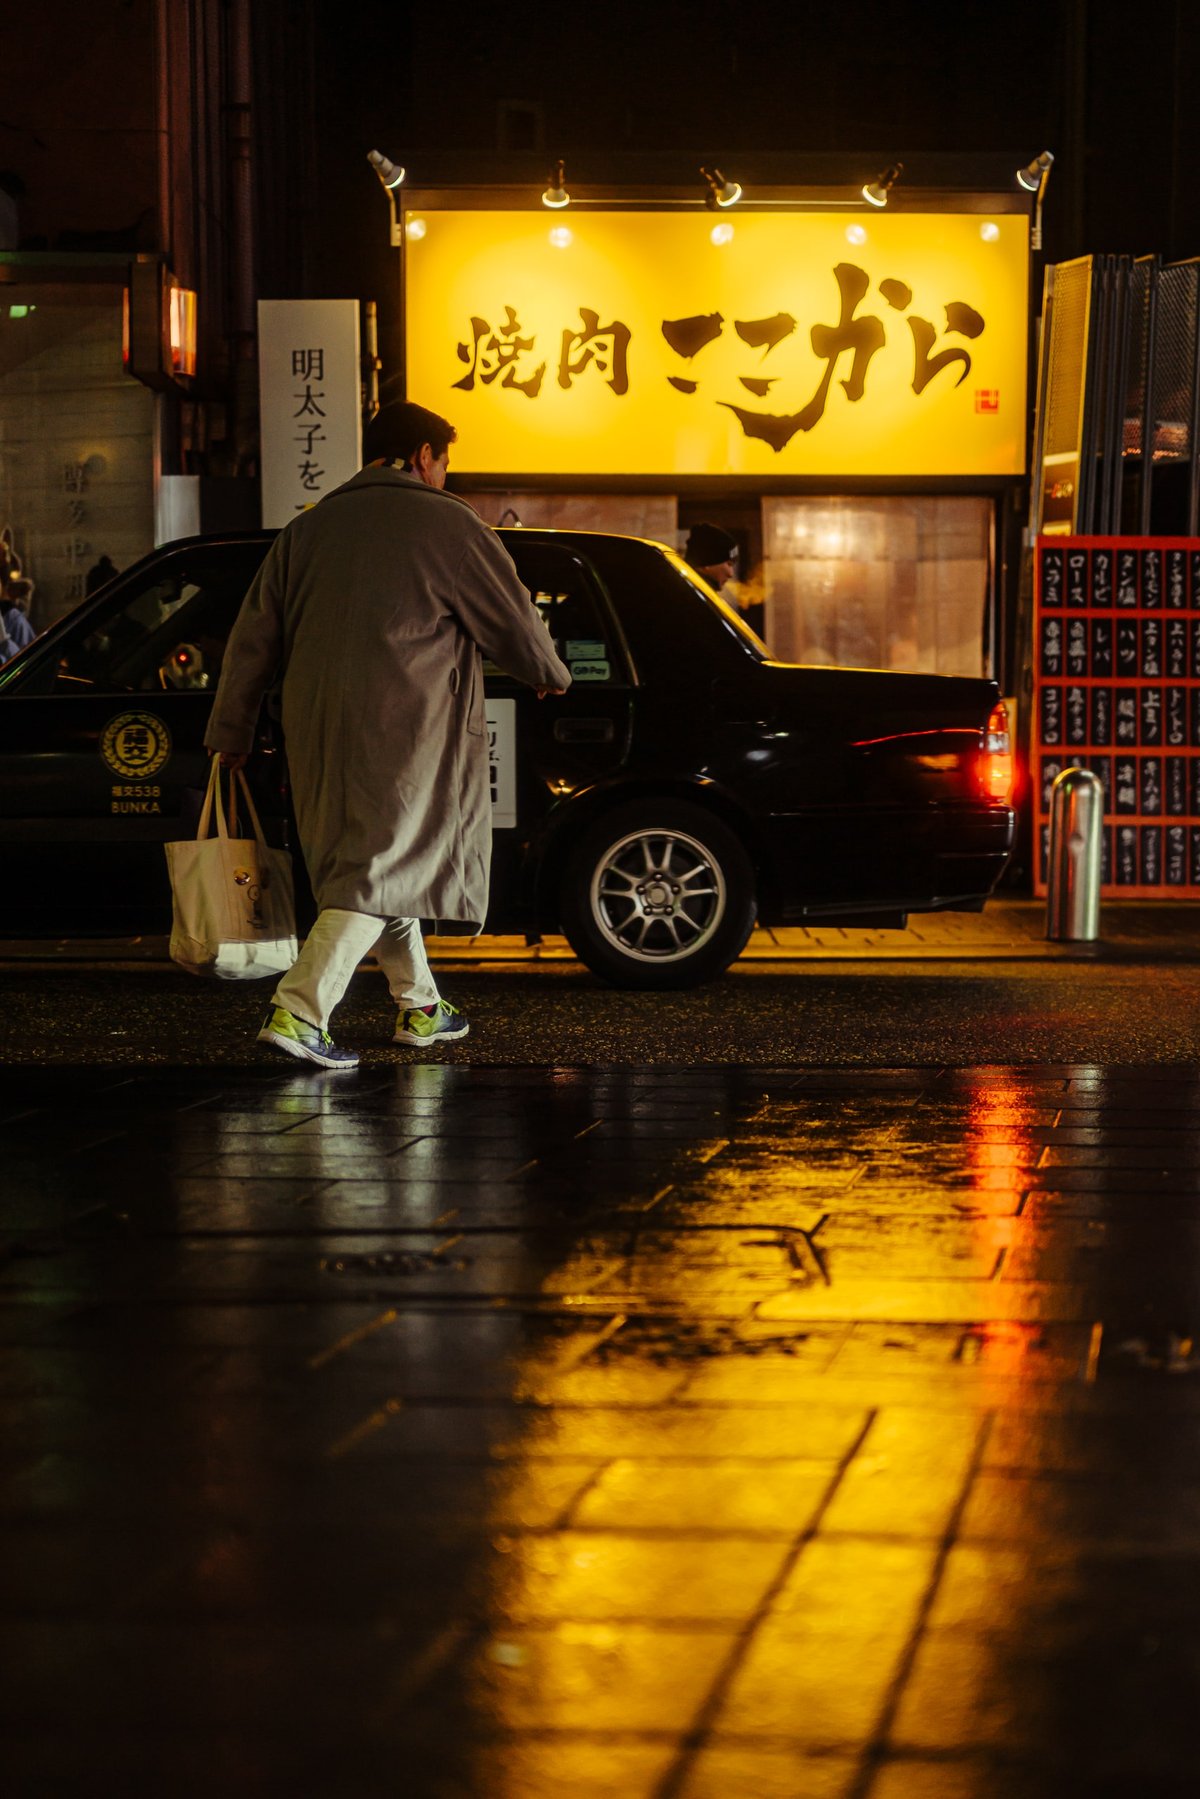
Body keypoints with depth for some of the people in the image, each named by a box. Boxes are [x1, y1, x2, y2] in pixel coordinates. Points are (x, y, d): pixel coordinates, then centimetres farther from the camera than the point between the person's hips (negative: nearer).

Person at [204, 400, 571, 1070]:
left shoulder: (308, 527, 14)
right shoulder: (447, 524, -2)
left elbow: (254, 637, 14)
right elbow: (515, 623, 3)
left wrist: (231, 730, 19)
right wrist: (551, 676, 23)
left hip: (321, 732, 6)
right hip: (407, 730, -6)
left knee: (379, 862, 18)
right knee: (380, 870, -7)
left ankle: (421, 1007, 28)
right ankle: (299, 1011, -19)